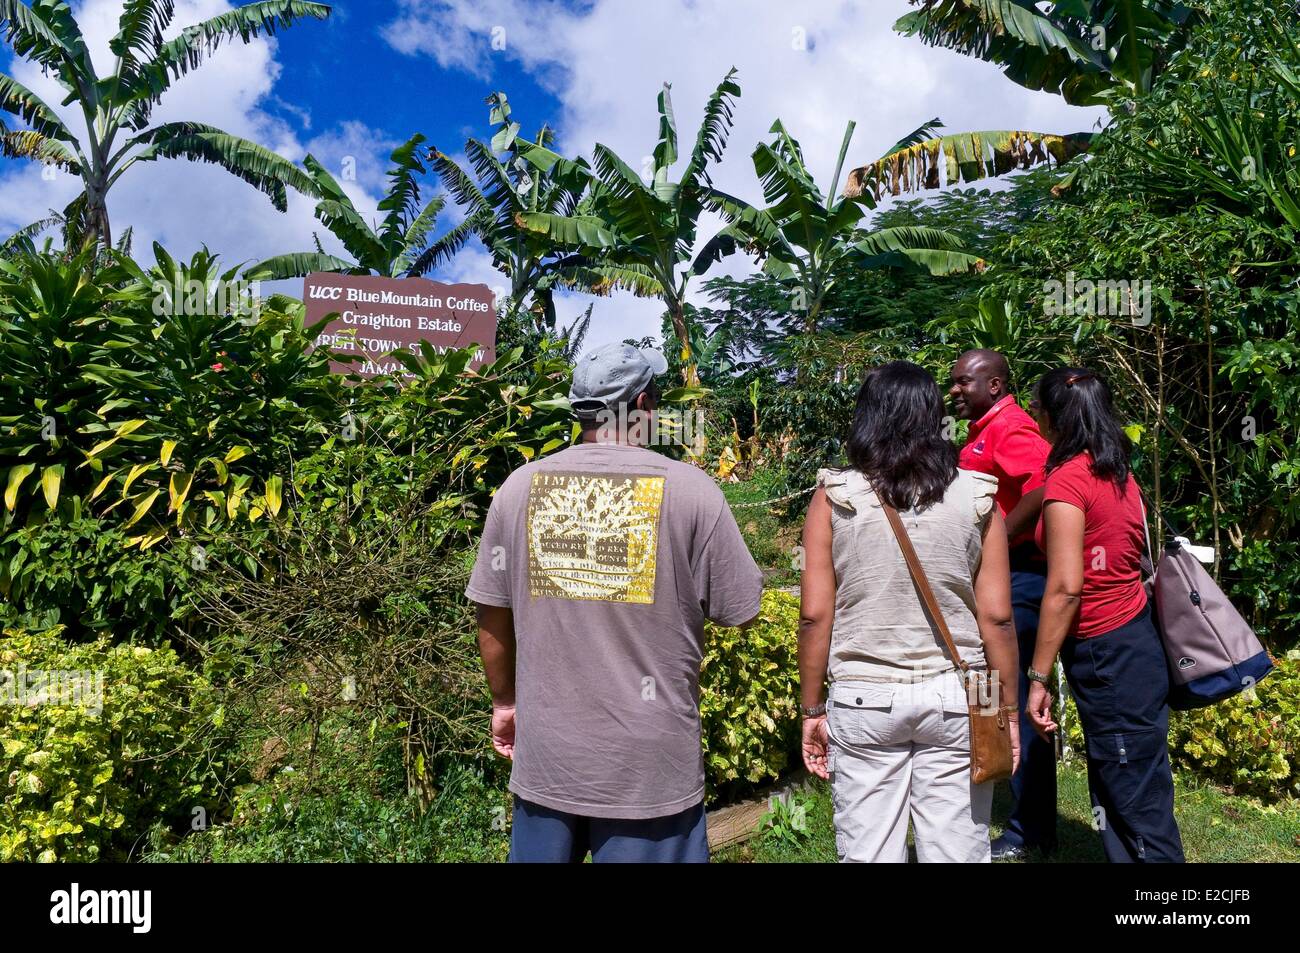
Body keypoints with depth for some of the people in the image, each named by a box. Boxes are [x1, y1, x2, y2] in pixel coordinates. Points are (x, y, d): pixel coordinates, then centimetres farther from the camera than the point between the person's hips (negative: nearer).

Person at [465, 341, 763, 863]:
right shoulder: (690, 488, -12)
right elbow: (740, 610, -4)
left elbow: (492, 617, 4)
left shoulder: (520, 486, -3)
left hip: (546, 754, 3)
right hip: (650, 763, -3)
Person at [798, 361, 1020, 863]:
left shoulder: (834, 496, -5)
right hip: (955, 698, 1)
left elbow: (815, 615, -6)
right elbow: (996, 617, -2)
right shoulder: (975, 497, -2)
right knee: (956, 850, 14)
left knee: (868, 851, 11)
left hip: (864, 699, -1)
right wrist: (1007, 711, 9)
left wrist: (812, 709, 4)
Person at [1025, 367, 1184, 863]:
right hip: (1134, 637, 9)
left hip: (1106, 653, -9)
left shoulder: (1068, 479, -17)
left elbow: (1066, 588, -21)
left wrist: (1038, 677, -17)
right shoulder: (1117, 473, 7)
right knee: (1113, 797, 18)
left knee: (1137, 804, 1)